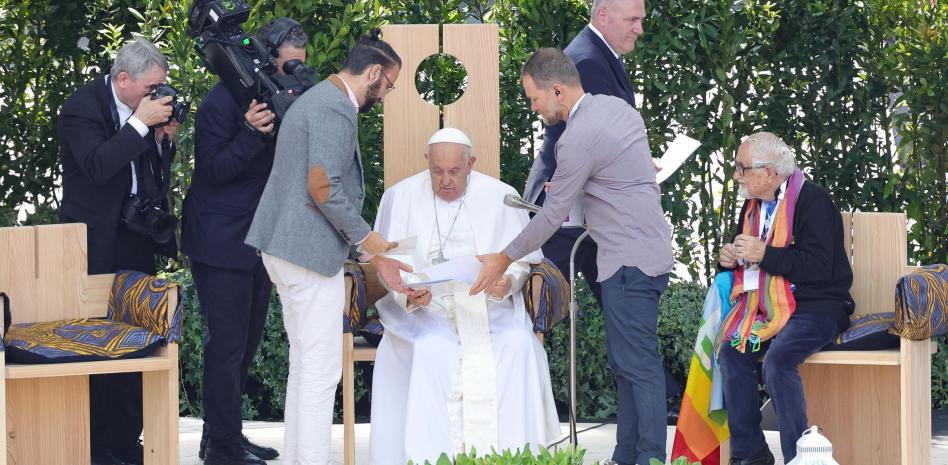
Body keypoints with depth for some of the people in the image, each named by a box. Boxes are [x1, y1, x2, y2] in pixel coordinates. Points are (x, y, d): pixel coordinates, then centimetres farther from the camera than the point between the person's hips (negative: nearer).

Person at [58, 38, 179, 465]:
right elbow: (97, 166, -25)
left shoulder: (146, 109, 8)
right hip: (97, 242, -7)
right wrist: (141, 124, -25)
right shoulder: (83, 107, -12)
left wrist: (164, 140, -4)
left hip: (136, 238, 7)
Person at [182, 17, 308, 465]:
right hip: (221, 241, -8)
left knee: (245, 342, 13)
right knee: (227, 342, -7)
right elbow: (214, 170, -16)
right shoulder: (223, 101, -15)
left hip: (257, 239, 8)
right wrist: (252, 133, -31)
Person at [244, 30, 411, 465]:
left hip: (286, 248, 11)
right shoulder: (336, 109, -15)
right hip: (312, 251, -11)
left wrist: (373, 256, 19)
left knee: (304, 363, 16)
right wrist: (367, 239, -11)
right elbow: (323, 188, -23)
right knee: (322, 370, -6)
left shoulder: (318, 99, 18)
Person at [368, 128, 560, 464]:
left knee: (517, 345, -29)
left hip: (488, 307, 1)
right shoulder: (400, 198, 5)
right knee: (429, 350, -33)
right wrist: (408, 295, -19)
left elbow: (521, 261, 7)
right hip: (421, 310, -1)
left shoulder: (500, 197, 7)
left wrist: (509, 281, -17)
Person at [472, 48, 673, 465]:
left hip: (629, 262, -10)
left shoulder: (578, 139, -17)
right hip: (646, 251, 10)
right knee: (623, 362, 13)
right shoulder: (617, 107, 10)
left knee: (638, 364, -9)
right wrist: (569, 190, 17)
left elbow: (552, 216, -11)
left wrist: (504, 259, -1)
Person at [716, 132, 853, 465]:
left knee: (777, 360, -32)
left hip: (817, 306, -7)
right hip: (770, 306, 7)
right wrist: (730, 258, 6)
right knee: (732, 353, -19)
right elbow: (746, 258, 31)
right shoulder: (753, 205, 16)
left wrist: (764, 254, -20)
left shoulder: (812, 200, -11)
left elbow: (820, 266, -20)